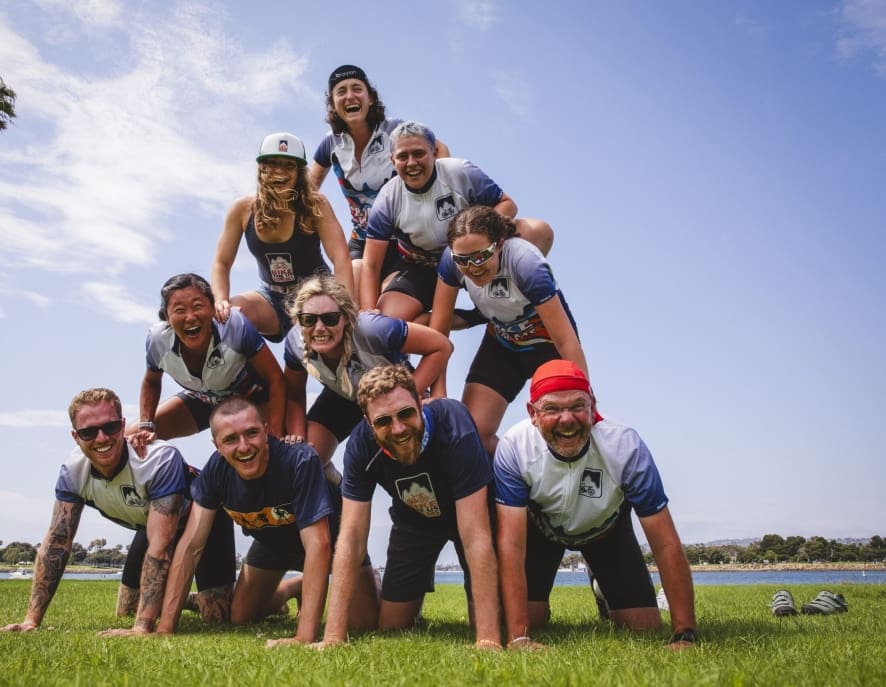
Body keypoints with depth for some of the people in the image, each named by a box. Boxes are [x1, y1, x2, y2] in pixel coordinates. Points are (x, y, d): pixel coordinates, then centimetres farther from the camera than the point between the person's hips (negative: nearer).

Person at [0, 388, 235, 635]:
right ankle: (188, 598, 37)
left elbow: (160, 548, -44)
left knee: (214, 615, -15)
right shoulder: (72, 471, -21)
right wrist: (32, 620, -24)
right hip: (153, 524, 6)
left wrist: (142, 628, -47)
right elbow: (56, 541, -18)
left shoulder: (161, 460, -41)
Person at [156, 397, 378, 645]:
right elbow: (191, 546, -23)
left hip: (330, 535, -4)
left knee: (365, 623, -17)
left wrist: (304, 637, -50)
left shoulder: (300, 460, -40)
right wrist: (165, 628, -30)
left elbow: (318, 544, -44)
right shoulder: (216, 468, -25)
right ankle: (293, 588, 29)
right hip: (272, 541, 4)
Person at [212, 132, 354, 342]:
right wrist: (221, 301, -24)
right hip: (273, 298, 2)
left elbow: (341, 259, -26)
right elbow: (221, 263, -5)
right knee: (224, 317, -24)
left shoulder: (315, 205, -18)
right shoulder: (243, 209, -9)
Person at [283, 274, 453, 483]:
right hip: (341, 397, 3)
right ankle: (333, 486, 29)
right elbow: (293, 395, -6)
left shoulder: (371, 329, -42)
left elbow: (441, 347, -35)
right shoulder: (295, 342, -27)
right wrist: (298, 439, -19)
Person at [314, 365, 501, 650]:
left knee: (487, 619, -11)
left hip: (469, 512, -2)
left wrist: (488, 639, -43)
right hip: (413, 517, 3)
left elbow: (475, 535, -40)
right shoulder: (361, 445, -30)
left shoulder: (453, 426, -39)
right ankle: (418, 591, 37)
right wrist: (334, 638, -34)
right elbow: (352, 537, -28)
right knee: (392, 626, 5)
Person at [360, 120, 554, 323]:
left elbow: (507, 204, -8)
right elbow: (371, 266, -11)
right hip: (424, 271, 1)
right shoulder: (387, 201, -13)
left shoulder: (460, 172, -16)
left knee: (538, 231, -23)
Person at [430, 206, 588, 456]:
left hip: (547, 346, -3)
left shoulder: (526, 263, -34)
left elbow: (566, 340, -30)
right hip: (501, 344, 4)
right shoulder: (452, 261, -24)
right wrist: (439, 395, -22)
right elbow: (439, 330, -17)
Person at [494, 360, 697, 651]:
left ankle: (604, 592, 28)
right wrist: (518, 638, -41)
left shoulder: (626, 447, -36)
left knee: (645, 625, -6)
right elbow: (511, 543, -35)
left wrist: (684, 636, -33)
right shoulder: (513, 448, -36)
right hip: (540, 528, 0)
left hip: (606, 527, 1)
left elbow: (666, 544, -30)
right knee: (527, 617, -14)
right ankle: (539, 606, 23)